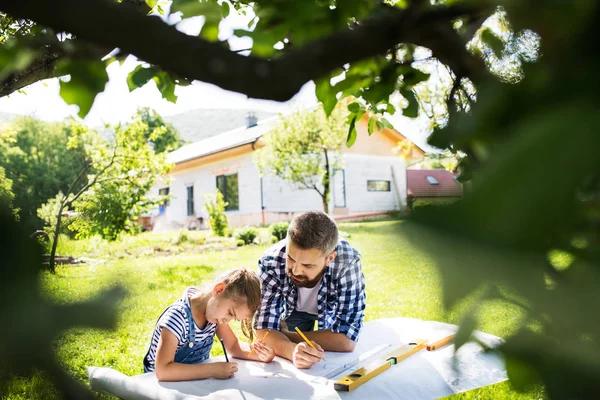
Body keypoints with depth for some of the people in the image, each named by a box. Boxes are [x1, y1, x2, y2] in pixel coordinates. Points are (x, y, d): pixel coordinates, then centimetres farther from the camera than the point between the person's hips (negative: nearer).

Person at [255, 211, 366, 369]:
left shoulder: (348, 263, -41)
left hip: (333, 312, 0)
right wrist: (292, 350, -52)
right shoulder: (271, 262, -36)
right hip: (293, 308, 0)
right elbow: (265, 329, -31)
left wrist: (284, 337, -31)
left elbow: (347, 339, -37)